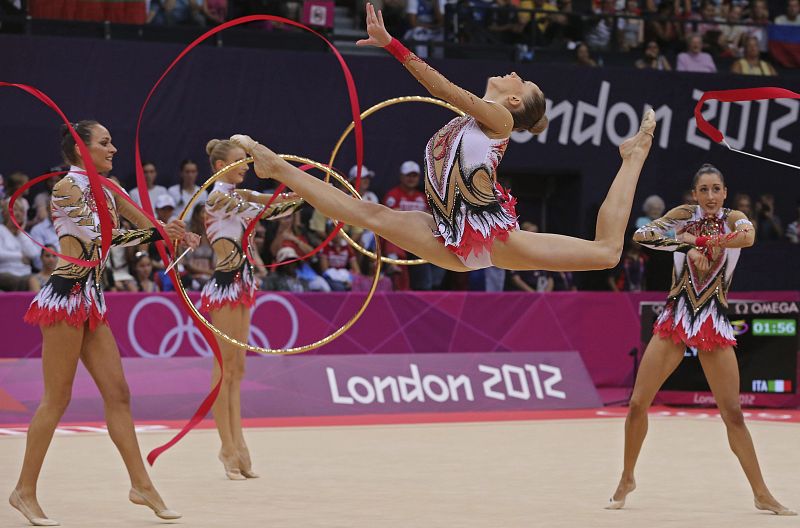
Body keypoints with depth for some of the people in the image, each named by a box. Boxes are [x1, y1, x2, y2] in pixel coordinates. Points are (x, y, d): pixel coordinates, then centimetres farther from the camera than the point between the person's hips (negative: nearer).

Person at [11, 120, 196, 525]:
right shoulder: (66, 188, -10)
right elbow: (98, 235, -22)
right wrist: (156, 234, -22)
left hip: (91, 299, 8)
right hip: (66, 295, -8)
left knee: (117, 393, 6)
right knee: (57, 399, -5)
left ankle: (141, 484, 9)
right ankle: (25, 490, 3)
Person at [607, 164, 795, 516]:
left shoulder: (733, 220, -2)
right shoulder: (685, 216, 2)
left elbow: (748, 236, -26)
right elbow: (641, 235, -11)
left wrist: (699, 240, -33)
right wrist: (688, 245, -21)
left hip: (714, 324, -1)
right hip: (674, 318, 1)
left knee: (733, 413, -3)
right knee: (638, 404, -3)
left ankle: (762, 495, 6)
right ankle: (626, 480, 17)